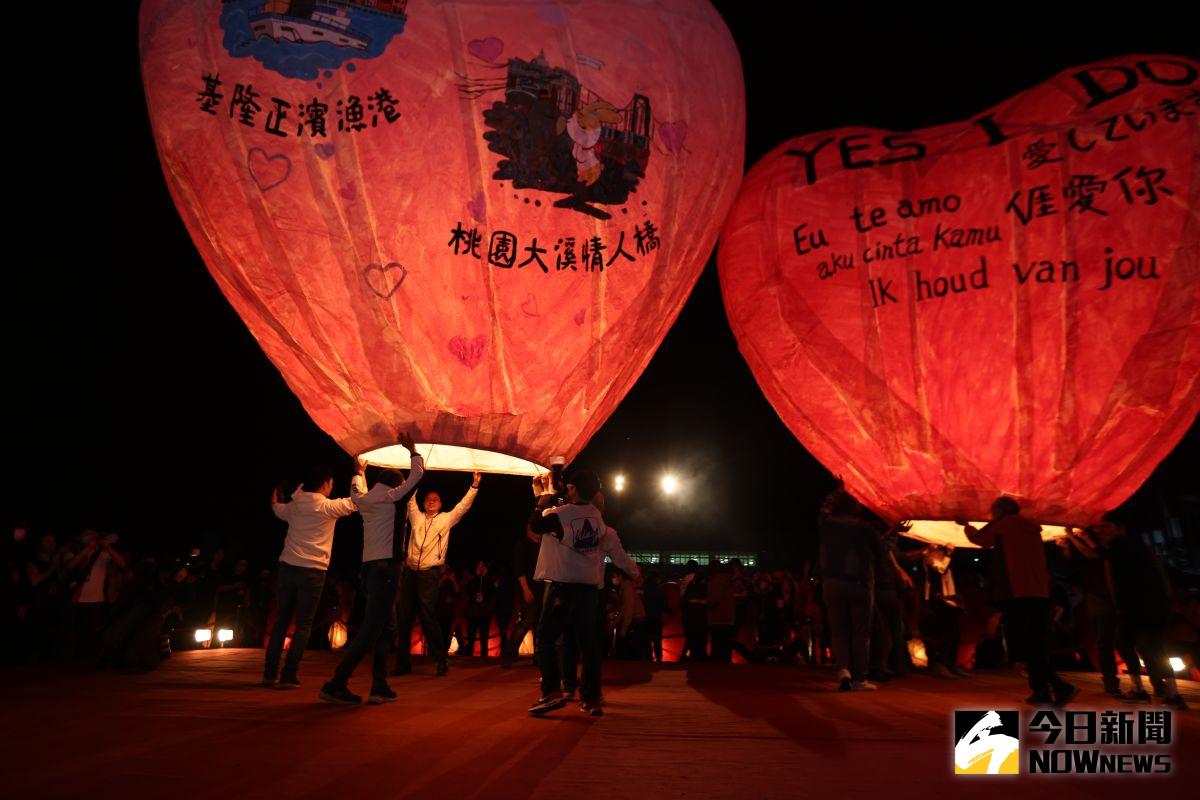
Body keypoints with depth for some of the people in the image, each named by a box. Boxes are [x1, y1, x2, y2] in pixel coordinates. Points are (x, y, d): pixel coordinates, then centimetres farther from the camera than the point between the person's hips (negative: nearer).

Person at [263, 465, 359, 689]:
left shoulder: (293, 505, 7)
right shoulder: (328, 507, -9)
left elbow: (280, 511, 30)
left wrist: (274, 503, 54)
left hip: (287, 568, 5)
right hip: (312, 572, -5)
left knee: (281, 622, 15)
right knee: (303, 625, 4)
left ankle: (269, 673, 18)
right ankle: (289, 675, 2)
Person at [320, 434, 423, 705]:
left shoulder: (365, 499, 14)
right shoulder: (390, 497, -5)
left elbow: (356, 491, 39)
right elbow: (417, 474, -4)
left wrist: (360, 472, 56)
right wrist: (412, 449, 10)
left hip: (370, 569, 9)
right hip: (385, 568, -9)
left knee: (388, 628, 12)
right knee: (370, 630, -6)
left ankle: (379, 687, 12)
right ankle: (336, 685, -5)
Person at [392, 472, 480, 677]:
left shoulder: (446, 519, 11)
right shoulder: (416, 517, 16)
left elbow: (464, 505, 6)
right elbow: (411, 499, 19)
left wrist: (474, 485, -2)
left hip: (430, 573, -3)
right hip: (409, 571, 3)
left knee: (428, 617, -10)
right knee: (404, 617, 4)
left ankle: (441, 659, 4)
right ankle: (403, 664, 13)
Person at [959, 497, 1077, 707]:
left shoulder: (1003, 523, 2)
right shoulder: (1032, 529, 20)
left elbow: (978, 537, 16)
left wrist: (966, 525, 36)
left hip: (1017, 593, -8)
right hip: (1040, 593, 8)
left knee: (1024, 645, -10)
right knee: (1036, 645, 11)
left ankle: (1060, 686, -22)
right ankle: (1041, 691, 10)